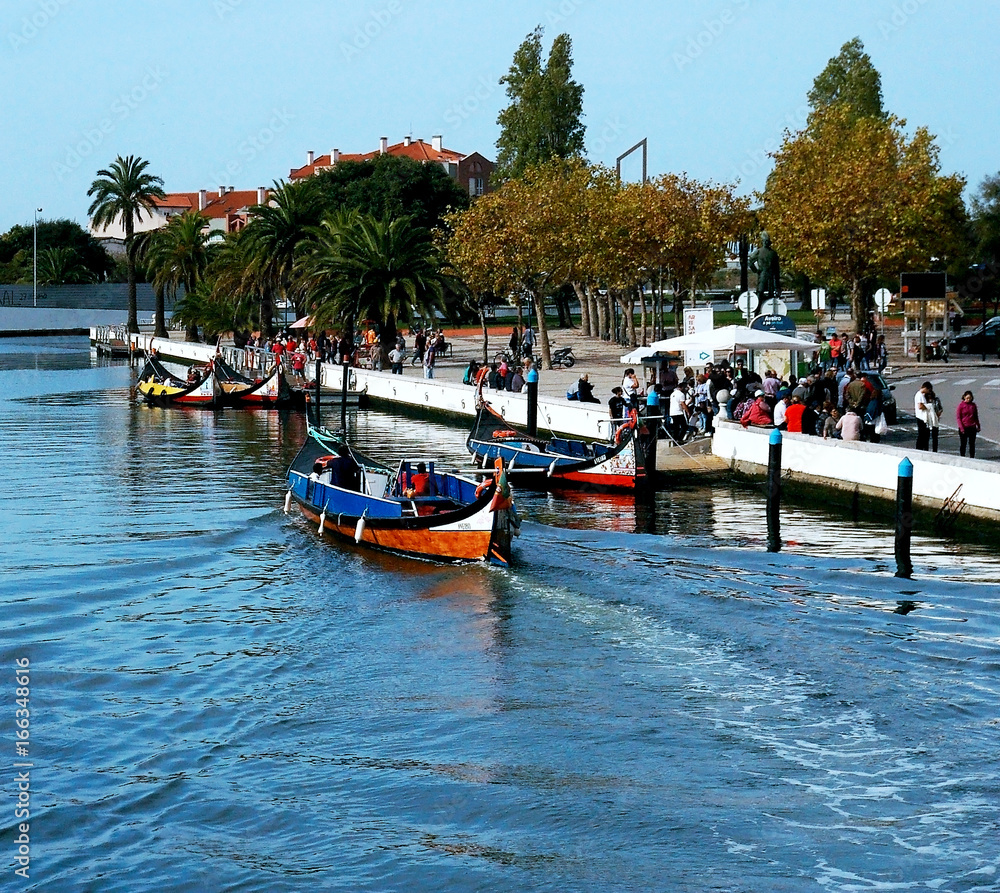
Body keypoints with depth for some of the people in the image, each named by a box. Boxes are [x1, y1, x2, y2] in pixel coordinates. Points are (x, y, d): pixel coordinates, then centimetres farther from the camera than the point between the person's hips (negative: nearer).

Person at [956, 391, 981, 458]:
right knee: (963, 444, 3)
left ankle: (972, 457, 10)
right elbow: (958, 417, -6)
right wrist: (961, 428, -13)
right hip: (964, 428, -3)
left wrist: (978, 426, 14)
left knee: (972, 444, 5)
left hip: (972, 427, 3)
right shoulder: (961, 405, -4)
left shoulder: (973, 405, 7)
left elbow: (976, 417, 16)